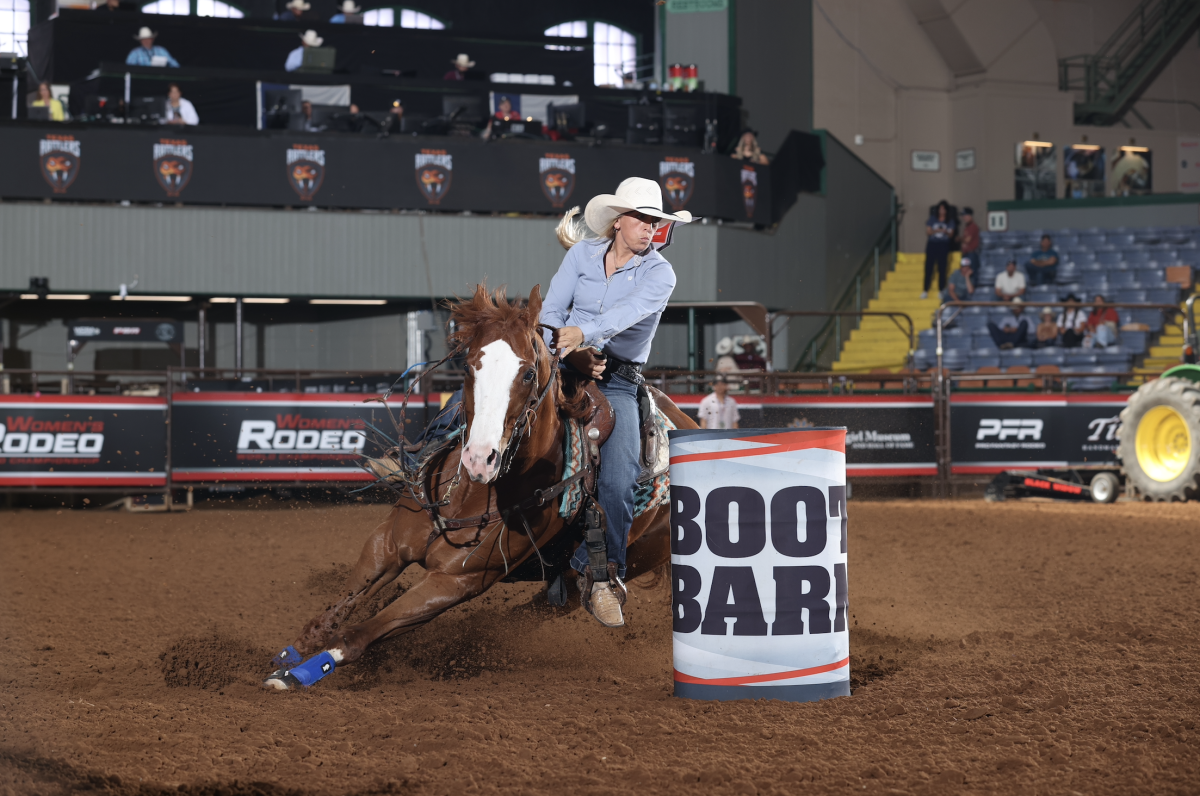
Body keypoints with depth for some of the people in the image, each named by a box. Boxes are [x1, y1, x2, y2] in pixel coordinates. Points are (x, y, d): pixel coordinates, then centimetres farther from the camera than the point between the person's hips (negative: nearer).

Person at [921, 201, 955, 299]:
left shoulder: (950, 222, 5)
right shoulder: (932, 219, 6)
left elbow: (951, 234, 1)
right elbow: (927, 231, 2)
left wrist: (946, 232, -20)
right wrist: (936, 231, -16)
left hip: (943, 246, 0)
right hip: (932, 244, 0)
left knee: (942, 269, -1)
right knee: (928, 267, -3)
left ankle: (941, 290, 2)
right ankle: (925, 290, 0)